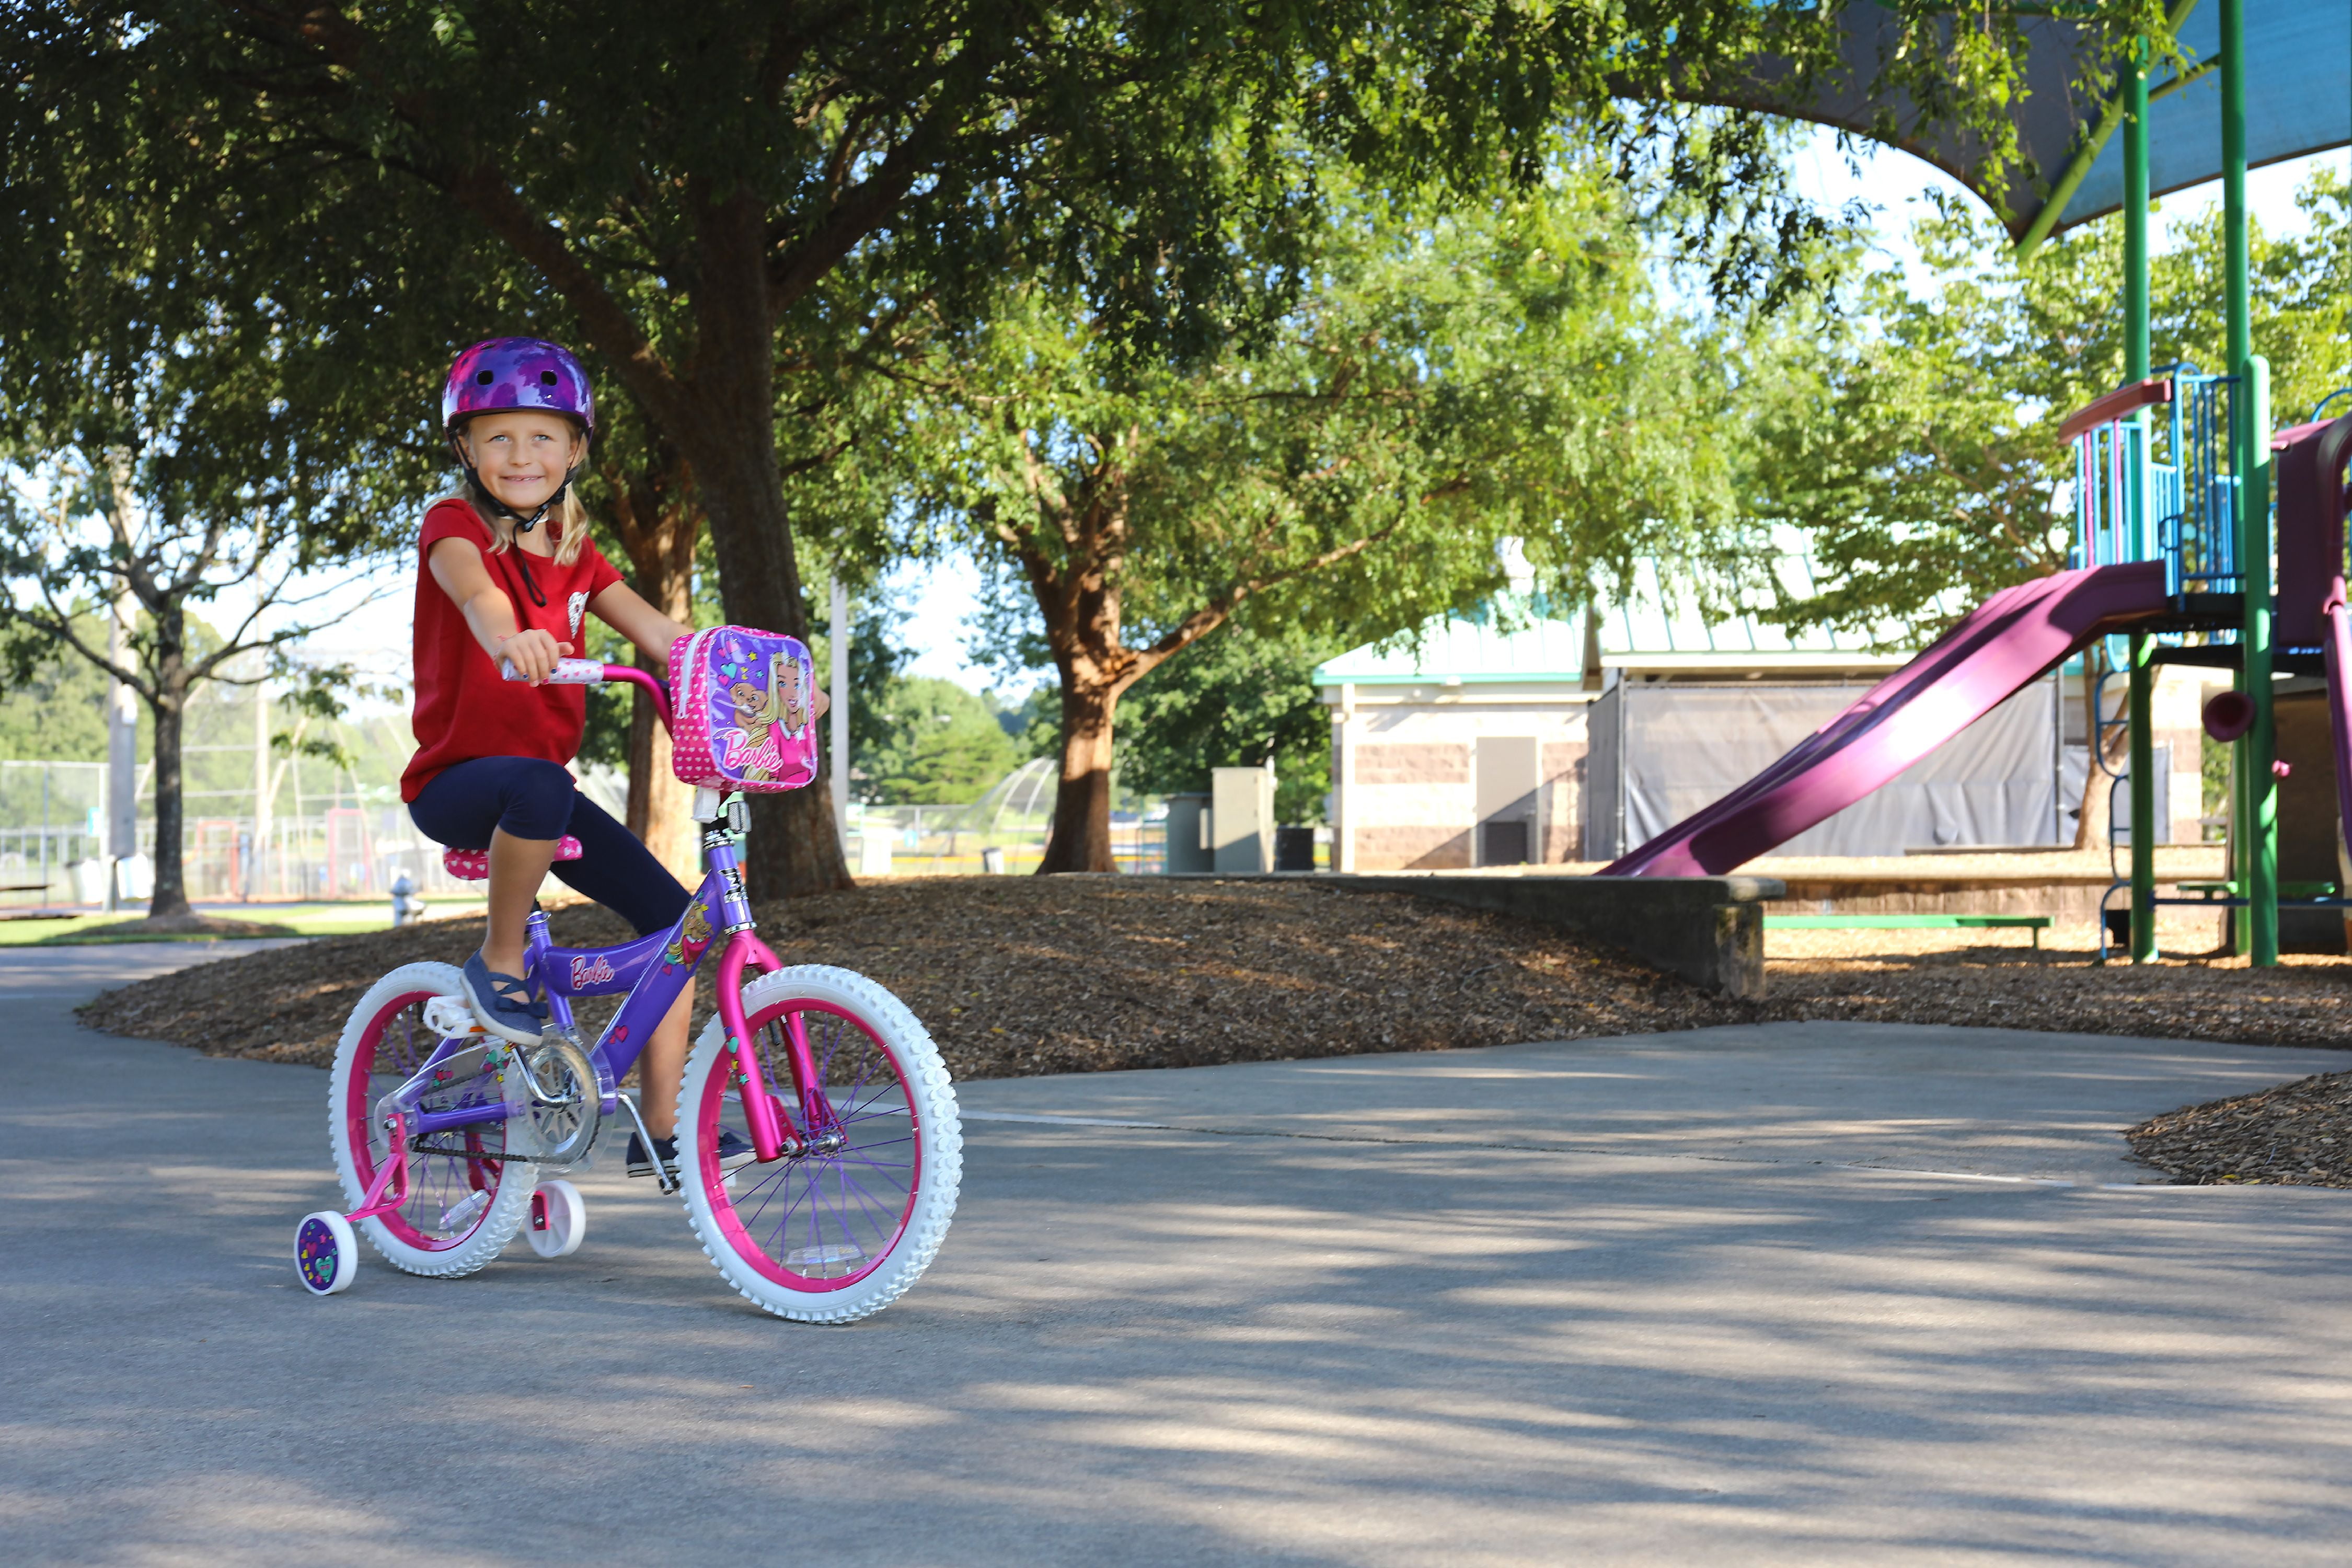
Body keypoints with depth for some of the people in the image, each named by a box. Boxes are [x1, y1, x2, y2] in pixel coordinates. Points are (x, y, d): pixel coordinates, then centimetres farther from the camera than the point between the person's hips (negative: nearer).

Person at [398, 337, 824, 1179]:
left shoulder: (573, 552, 12)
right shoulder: (453, 525, -9)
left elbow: (652, 627, 4)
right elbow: (472, 587, -32)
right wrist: (506, 637, -56)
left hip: (543, 783, 7)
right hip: (456, 782, -7)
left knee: (671, 915, -2)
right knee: (540, 787, -41)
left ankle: (660, 1129, 6)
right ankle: (499, 962, -18)